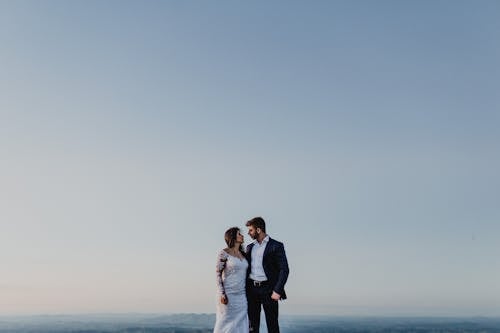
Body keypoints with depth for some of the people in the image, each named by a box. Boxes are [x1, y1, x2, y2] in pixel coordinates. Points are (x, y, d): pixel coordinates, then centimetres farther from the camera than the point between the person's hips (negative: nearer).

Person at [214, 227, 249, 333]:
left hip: (241, 295, 6)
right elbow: (218, 274, -9)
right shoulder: (224, 253, -6)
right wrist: (222, 294, -16)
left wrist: (247, 293, 13)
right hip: (228, 294, -6)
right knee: (226, 323, -1)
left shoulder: (243, 254, 12)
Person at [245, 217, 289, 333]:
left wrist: (277, 291, -16)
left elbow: (284, 270, -8)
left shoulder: (276, 246, -3)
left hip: (268, 289, -5)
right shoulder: (250, 247, 15)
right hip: (251, 289, 5)